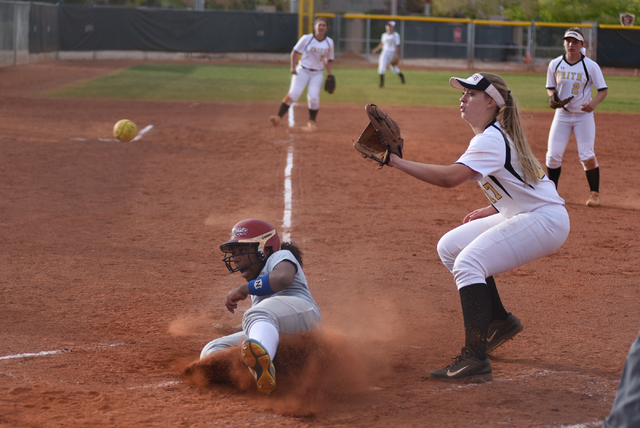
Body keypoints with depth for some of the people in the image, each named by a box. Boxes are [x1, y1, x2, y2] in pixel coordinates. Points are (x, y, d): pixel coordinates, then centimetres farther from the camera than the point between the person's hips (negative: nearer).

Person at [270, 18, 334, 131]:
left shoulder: (329, 42, 3)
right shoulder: (306, 38, -6)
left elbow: (329, 60, 13)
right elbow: (295, 52, 2)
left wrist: (329, 75, 2)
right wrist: (293, 67, -8)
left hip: (317, 74, 2)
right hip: (302, 71, -2)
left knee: (314, 97, -10)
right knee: (294, 93, -16)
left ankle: (311, 121, 8)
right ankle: (279, 116, -16)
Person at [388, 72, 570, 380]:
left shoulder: (491, 140, -20)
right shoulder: (496, 134, 12)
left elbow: (450, 177, -33)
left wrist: (398, 162, -31)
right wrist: (491, 210, 15)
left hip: (544, 221, -11)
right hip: (519, 215, 11)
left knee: (467, 263, -24)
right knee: (449, 247, 14)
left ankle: (475, 359, -30)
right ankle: (499, 321, 22)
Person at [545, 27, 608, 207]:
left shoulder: (591, 66, -10)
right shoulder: (555, 64, -1)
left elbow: (603, 90, -6)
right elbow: (550, 87, 11)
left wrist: (593, 103, -26)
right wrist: (553, 96, -13)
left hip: (583, 115, -3)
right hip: (562, 114, 3)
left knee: (587, 157, -7)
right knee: (553, 155, -2)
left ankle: (595, 194, 8)